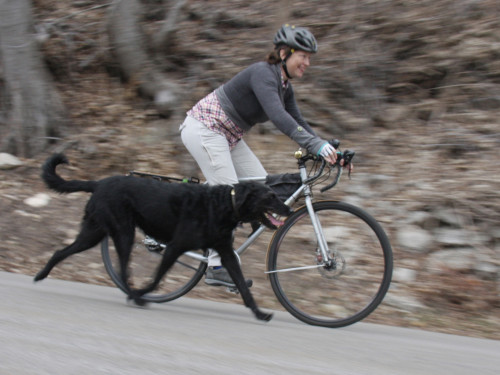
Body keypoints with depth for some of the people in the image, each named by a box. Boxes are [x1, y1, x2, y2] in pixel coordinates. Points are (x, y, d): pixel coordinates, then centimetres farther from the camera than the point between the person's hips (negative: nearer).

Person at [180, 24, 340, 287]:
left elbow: (298, 123, 7)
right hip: (203, 129, -10)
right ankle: (217, 267, -7)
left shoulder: (284, 86, 6)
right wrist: (316, 145, -44)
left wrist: (329, 150, -5)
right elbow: (278, 116, -37)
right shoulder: (262, 73, -23)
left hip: (227, 136, 10)